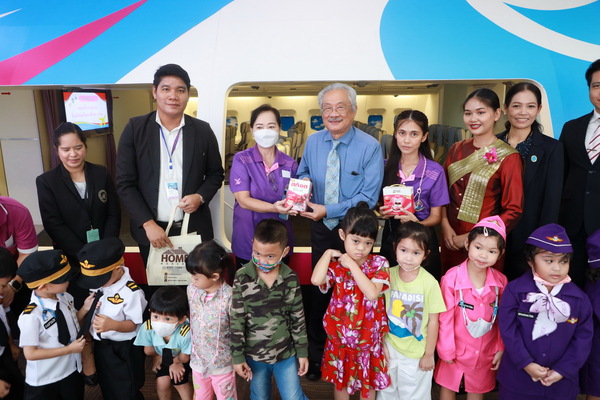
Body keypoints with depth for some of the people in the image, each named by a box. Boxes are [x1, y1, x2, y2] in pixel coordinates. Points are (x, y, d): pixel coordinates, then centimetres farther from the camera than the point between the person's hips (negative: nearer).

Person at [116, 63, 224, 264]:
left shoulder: (203, 130, -1)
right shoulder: (135, 128, -4)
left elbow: (215, 173, 9)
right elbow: (125, 183, -4)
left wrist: (200, 196, -11)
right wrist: (148, 224, -13)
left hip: (194, 229, 1)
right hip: (151, 230, 0)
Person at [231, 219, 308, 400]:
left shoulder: (290, 278, -11)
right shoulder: (242, 277, -14)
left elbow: (298, 318, -2)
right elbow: (237, 320, -9)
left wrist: (302, 352, 2)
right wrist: (237, 356, -6)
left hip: (286, 353, 0)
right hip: (254, 355, 1)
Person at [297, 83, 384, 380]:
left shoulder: (370, 147, -13)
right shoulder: (313, 142, 0)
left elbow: (368, 196, -17)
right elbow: (303, 174, 13)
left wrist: (328, 210, -24)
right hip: (321, 229, 4)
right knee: (318, 289, 13)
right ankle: (316, 352, 33)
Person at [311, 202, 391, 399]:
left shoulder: (378, 263, -13)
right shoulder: (335, 264, -12)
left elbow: (372, 293, -28)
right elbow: (316, 280, -33)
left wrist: (352, 265, -27)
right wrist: (328, 253, -20)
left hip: (369, 337, 0)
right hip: (340, 335, 1)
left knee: (369, 381, 20)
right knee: (340, 380, 22)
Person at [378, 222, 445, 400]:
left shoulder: (429, 283, -19)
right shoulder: (388, 275, -12)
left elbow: (433, 321, -11)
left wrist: (429, 355, -4)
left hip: (416, 353, -2)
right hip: (390, 348, 3)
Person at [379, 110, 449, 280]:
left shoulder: (435, 171, -8)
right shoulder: (386, 167, -1)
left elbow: (436, 216, -4)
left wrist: (418, 223, -24)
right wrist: (382, 212, -13)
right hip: (391, 236, 2)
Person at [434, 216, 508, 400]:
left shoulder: (500, 280, -10)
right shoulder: (452, 278, -22)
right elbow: (446, 317, -15)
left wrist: (501, 349, 3)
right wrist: (446, 350, -9)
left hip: (485, 351, 3)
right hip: (457, 348, -2)